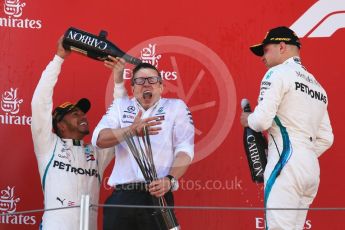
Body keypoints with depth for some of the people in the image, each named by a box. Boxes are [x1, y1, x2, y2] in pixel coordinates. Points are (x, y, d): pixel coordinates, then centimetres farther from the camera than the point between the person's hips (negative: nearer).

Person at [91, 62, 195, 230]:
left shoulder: (176, 106, 12)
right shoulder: (120, 106, 17)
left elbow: (184, 150, 1)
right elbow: (99, 139, 1)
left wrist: (170, 179, -17)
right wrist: (132, 130, -17)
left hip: (158, 194, -1)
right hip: (121, 196, 2)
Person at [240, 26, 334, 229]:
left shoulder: (278, 73, -2)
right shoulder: (317, 85, 22)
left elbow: (262, 121, -12)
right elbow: (326, 139, 19)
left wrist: (247, 119, 8)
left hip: (286, 166, -8)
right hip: (312, 167, 8)